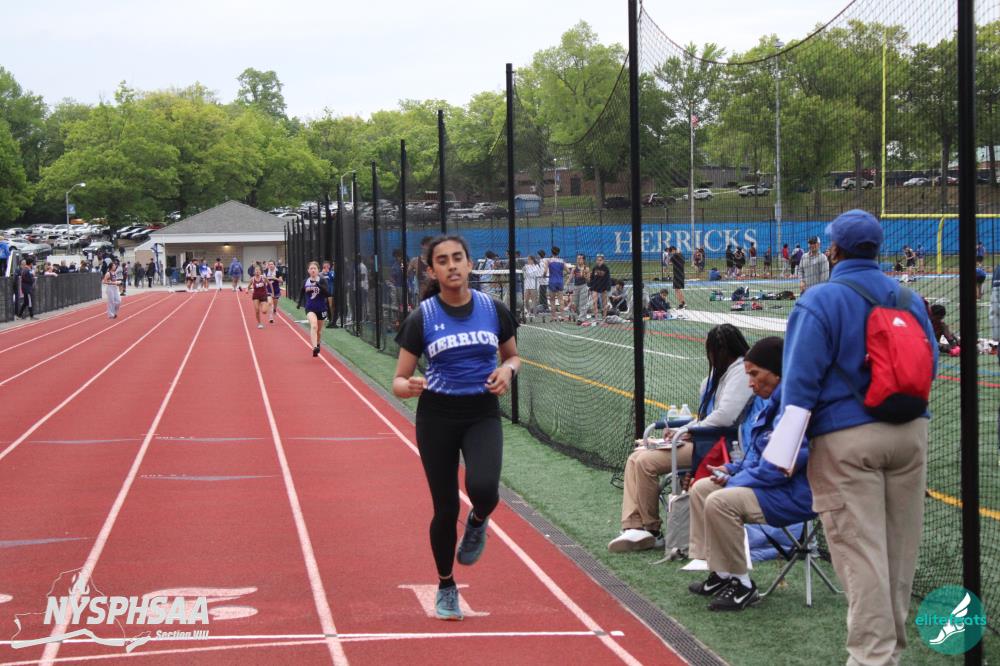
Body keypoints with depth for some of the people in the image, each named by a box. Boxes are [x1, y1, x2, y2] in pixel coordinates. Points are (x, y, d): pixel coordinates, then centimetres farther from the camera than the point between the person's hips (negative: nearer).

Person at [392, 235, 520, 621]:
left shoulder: (493, 310, -1)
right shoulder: (422, 318, -6)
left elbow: (513, 356, 15)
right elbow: (399, 379, -4)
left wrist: (507, 370, -9)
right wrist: (407, 387, -27)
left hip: (483, 414, 1)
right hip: (437, 416, 0)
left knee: (483, 488, -26)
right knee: (446, 508, 3)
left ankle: (477, 521, 12)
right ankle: (446, 586, 26)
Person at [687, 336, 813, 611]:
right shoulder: (766, 401, 12)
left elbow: (781, 465, -26)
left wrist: (735, 481, -16)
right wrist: (731, 469, 5)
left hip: (794, 495, -11)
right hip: (767, 484, 11)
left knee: (720, 502, -27)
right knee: (700, 489, 14)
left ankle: (741, 585, -15)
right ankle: (720, 574, 14)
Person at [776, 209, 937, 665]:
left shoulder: (820, 301, -9)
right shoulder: (909, 298, 8)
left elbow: (801, 380, -13)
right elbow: (929, 366, 14)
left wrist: (785, 445, -10)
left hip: (845, 439, -5)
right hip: (909, 433, 6)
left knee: (859, 549, -4)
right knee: (898, 549, 12)